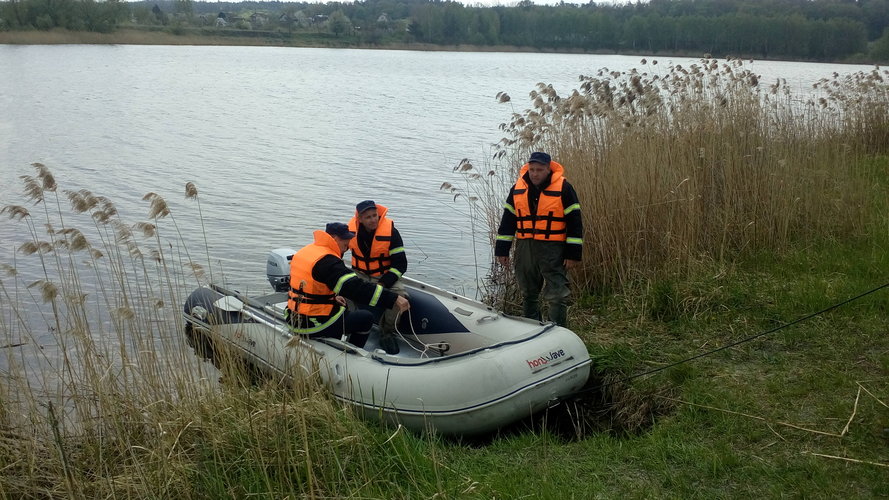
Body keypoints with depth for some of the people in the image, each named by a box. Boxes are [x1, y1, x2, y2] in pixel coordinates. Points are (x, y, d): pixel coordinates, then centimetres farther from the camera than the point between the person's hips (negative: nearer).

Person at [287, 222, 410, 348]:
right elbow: (357, 287, -31)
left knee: (343, 309, 33)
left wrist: (332, 296, 11)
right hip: (313, 326, -9)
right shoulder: (327, 261, -22)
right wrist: (394, 299, -34)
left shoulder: (304, 251, 8)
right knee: (366, 318, 6)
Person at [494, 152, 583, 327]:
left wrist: (573, 253, -8)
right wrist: (502, 250, 8)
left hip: (553, 249, -4)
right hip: (524, 248, 5)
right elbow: (507, 220, 12)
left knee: (557, 295, -6)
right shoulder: (518, 188, 7)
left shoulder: (563, 188, -5)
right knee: (528, 294, 13)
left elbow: (574, 222, -5)